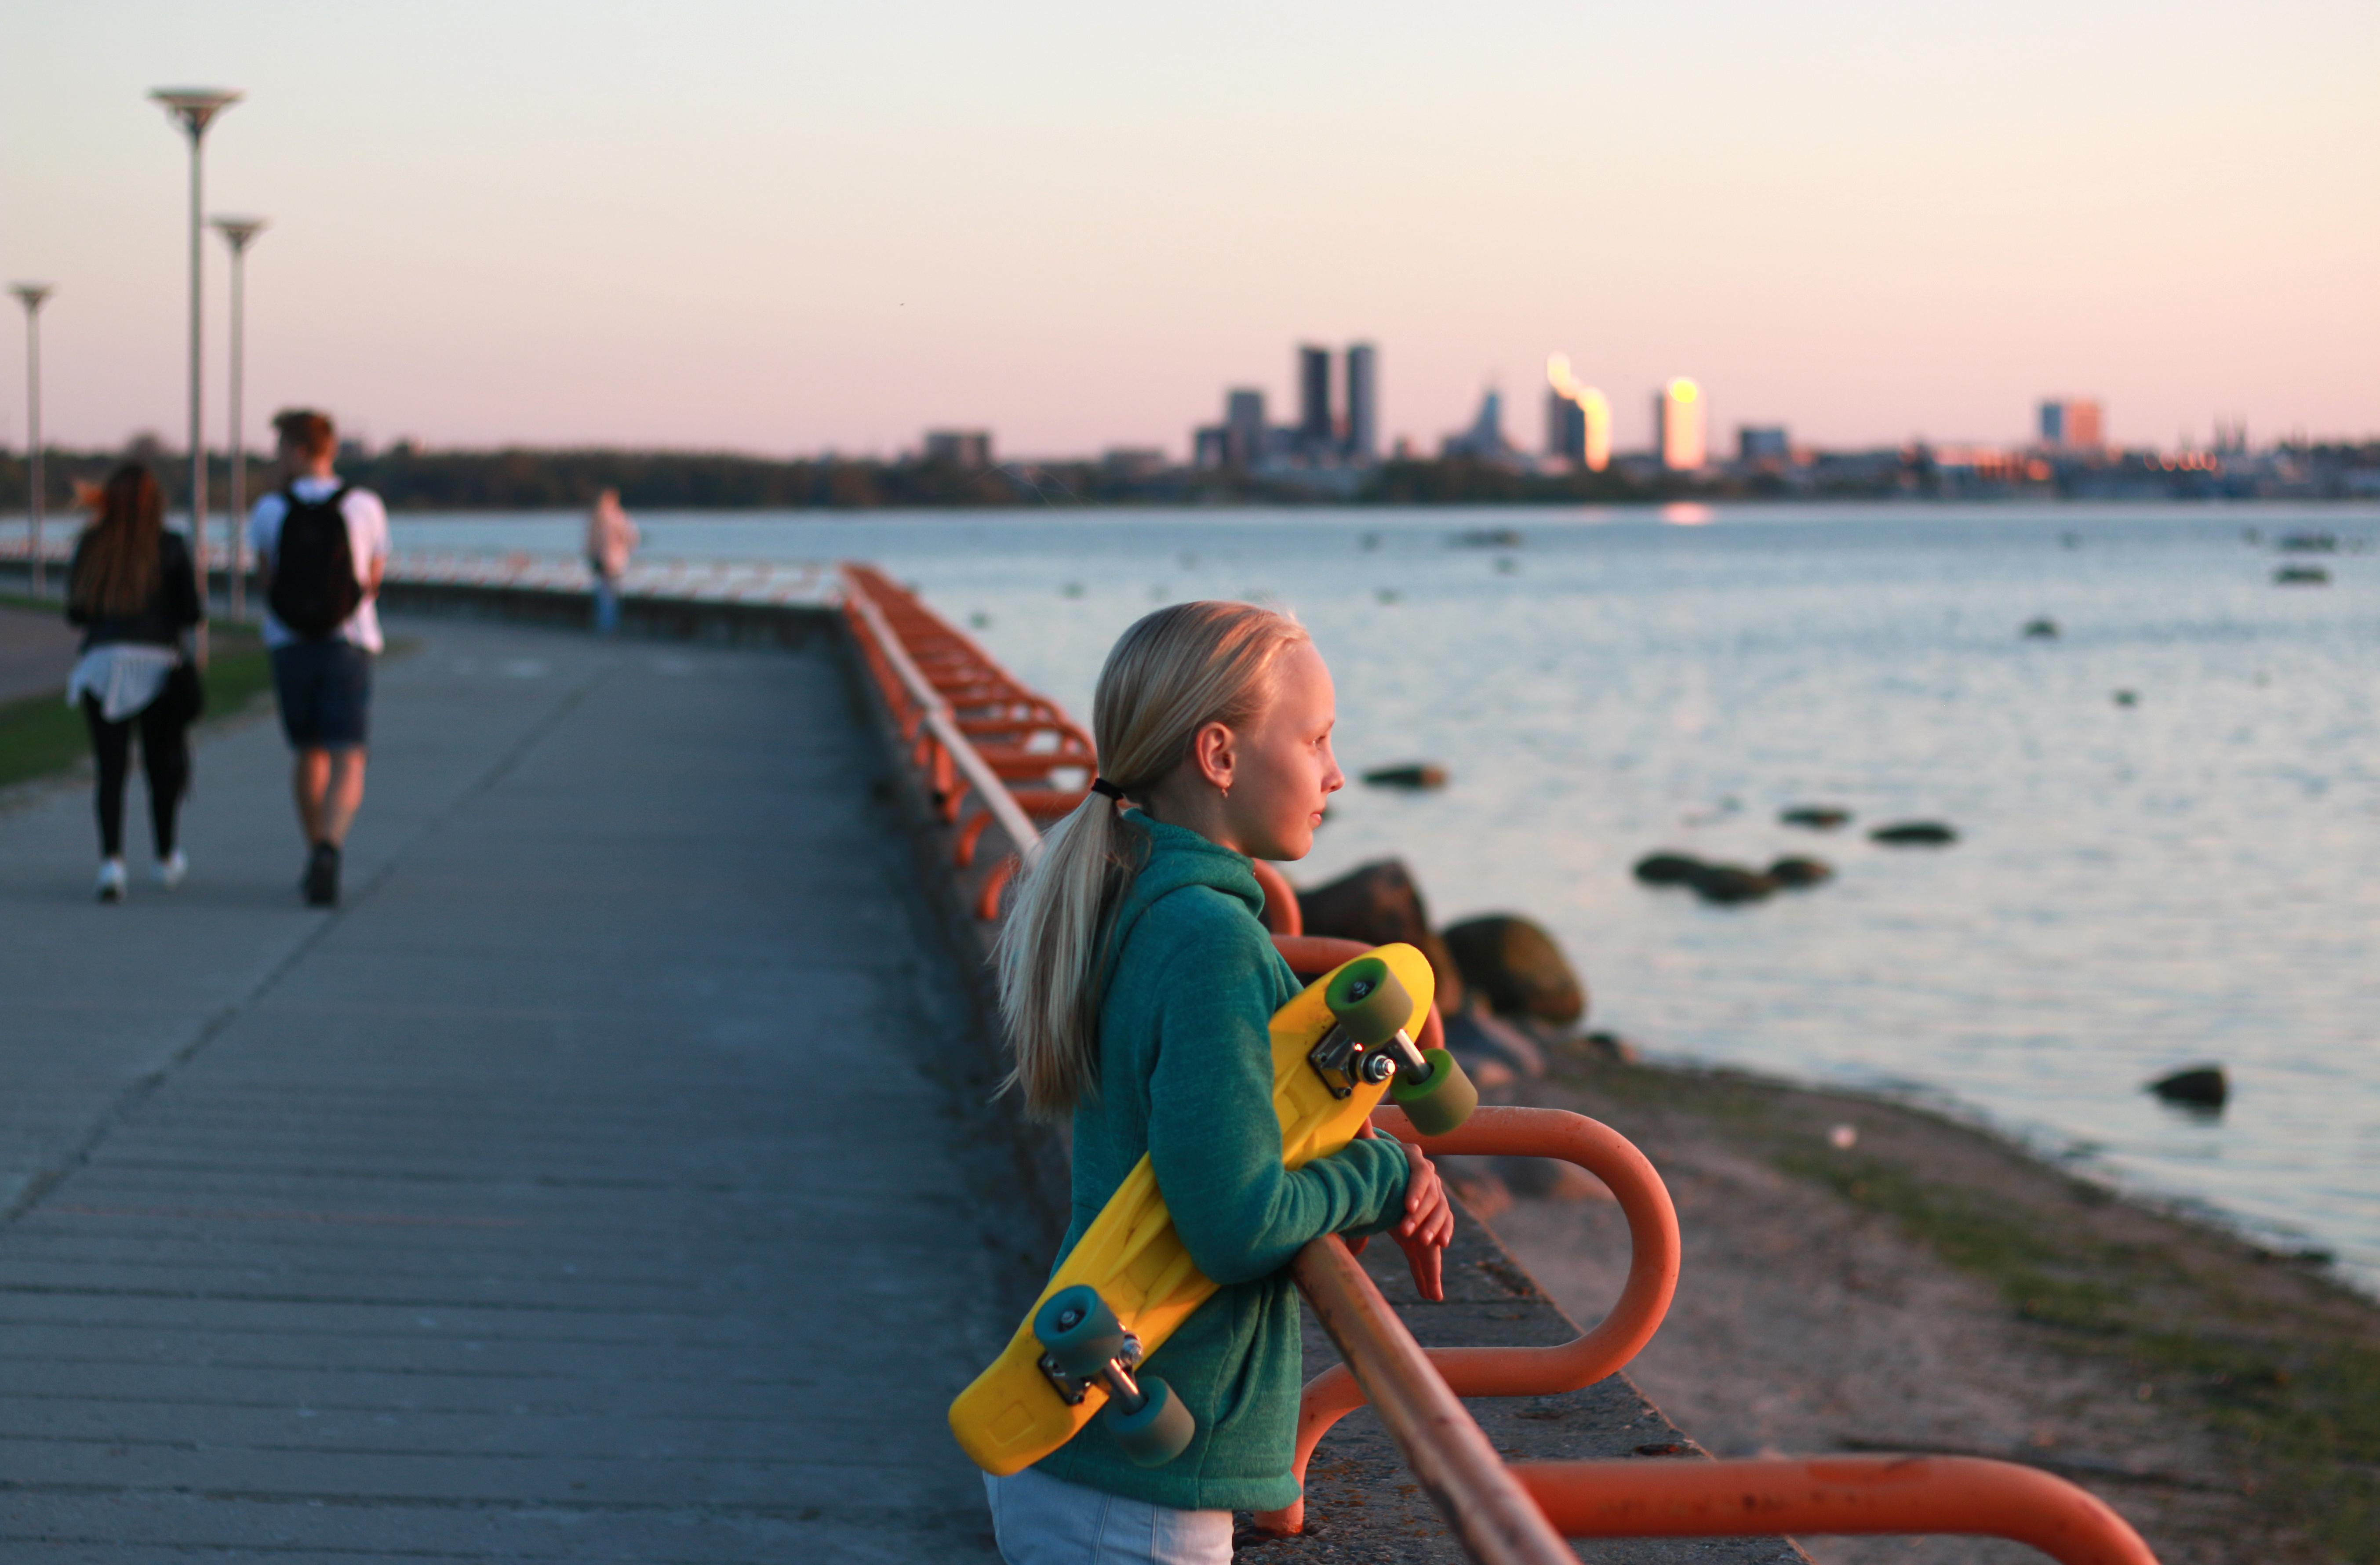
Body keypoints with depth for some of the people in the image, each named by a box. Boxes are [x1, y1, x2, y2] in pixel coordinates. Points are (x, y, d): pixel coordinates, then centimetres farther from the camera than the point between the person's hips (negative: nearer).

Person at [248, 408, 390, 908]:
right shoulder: (364, 507, -3)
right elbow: (373, 580, 8)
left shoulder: (269, 511, -3)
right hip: (349, 643, -2)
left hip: (289, 646, 2)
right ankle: (329, 852, -30)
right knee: (348, 764, -7)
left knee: (311, 755, 19)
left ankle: (317, 858, 25)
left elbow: (267, 577, 10)